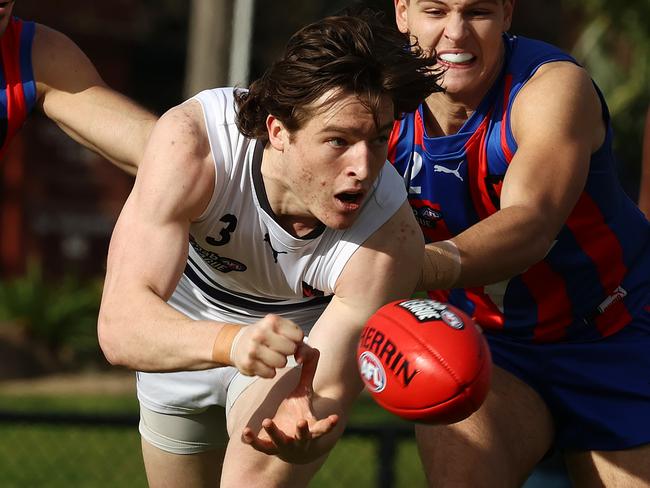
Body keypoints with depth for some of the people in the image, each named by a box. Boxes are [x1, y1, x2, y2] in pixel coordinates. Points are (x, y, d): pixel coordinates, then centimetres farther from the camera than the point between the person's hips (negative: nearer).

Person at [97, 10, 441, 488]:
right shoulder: (191, 142, -37)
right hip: (179, 339, 2)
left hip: (304, 337, -1)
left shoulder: (391, 238, -35)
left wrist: (305, 427, -58)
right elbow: (119, 323, -42)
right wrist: (229, 341, -60)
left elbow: (328, 393, -34)